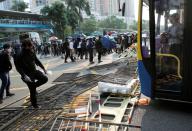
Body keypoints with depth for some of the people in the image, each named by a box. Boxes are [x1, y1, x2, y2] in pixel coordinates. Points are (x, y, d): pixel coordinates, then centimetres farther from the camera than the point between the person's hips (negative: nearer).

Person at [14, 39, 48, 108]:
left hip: (34, 71, 6)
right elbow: (18, 67, -20)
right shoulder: (20, 56, -21)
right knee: (32, 90, 2)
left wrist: (43, 68, 11)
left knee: (45, 79, -8)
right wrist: (24, 75, -31)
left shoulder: (32, 52, -2)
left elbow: (36, 60, 12)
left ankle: (33, 86, 15)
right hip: (28, 74, -6)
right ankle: (34, 104, 23)